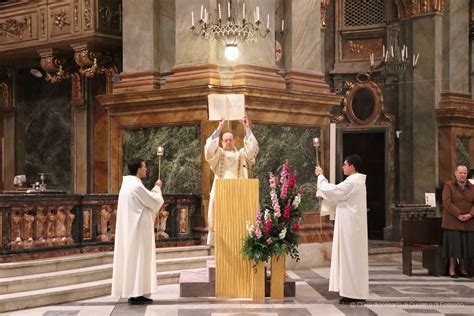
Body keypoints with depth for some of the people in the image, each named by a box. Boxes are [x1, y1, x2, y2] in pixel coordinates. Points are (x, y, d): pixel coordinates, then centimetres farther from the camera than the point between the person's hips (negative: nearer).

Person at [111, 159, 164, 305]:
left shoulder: (127, 184, 12)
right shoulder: (137, 186, -19)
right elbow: (155, 201, -11)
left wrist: (154, 189, 19)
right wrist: (157, 188, 5)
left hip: (129, 229, 10)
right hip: (138, 229, -10)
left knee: (131, 258, 11)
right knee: (139, 259, -5)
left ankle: (131, 292, 14)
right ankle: (136, 294, -2)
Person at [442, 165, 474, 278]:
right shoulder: (449, 186, -4)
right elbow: (447, 203, -14)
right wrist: (459, 215, -21)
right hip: (453, 221, -3)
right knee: (454, 243, -5)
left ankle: (462, 268, 14)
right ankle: (452, 268, 5)